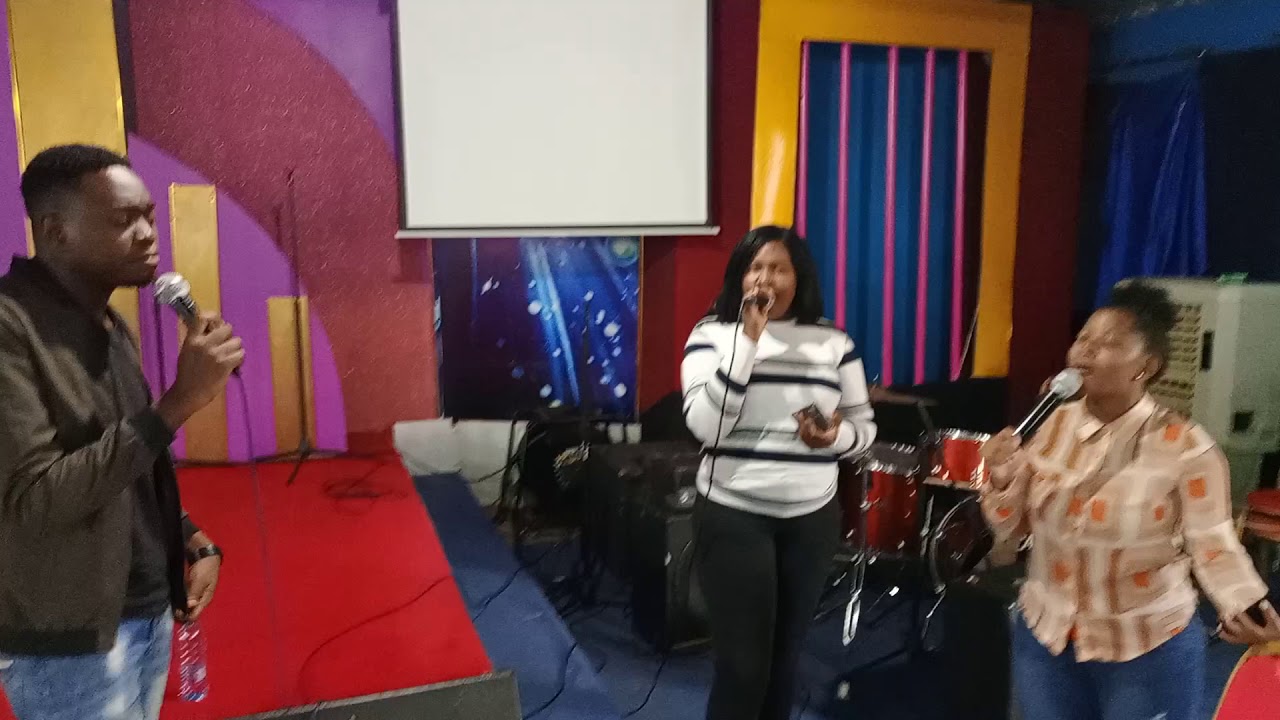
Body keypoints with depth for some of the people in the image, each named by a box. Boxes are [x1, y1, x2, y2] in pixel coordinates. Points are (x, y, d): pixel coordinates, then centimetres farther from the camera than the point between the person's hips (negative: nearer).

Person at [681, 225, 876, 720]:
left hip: (813, 519, 3)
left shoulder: (833, 342, 2)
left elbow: (865, 427, 7)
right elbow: (705, 425, -19)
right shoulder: (711, 335, -6)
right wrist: (748, 338, -22)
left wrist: (836, 435, -17)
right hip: (733, 517, -3)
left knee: (785, 656, 15)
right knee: (742, 664, -2)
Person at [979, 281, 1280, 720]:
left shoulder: (1184, 446, -16)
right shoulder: (1053, 424, -4)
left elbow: (1213, 543, -13)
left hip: (1149, 651, -3)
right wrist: (1003, 480, -17)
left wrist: (1244, 605, -31)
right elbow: (1012, 527, 2)